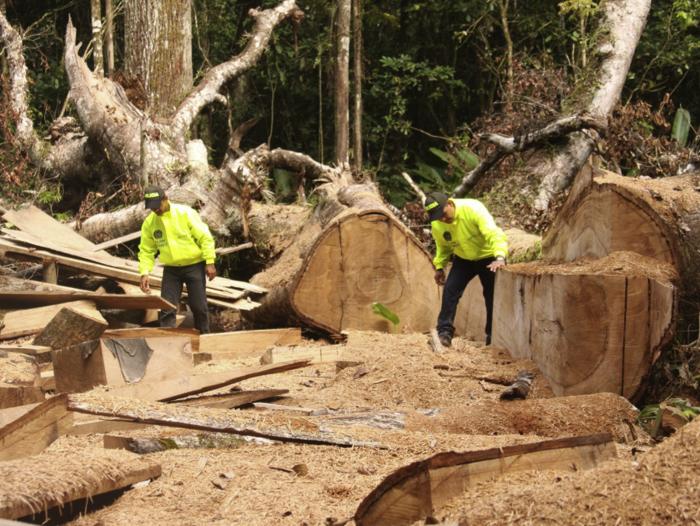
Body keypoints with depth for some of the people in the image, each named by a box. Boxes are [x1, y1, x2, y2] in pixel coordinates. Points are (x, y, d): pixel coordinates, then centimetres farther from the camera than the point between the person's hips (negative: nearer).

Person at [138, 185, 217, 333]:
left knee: (199, 307, 3)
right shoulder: (149, 222, -3)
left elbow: (205, 237, -12)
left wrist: (210, 262, -15)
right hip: (171, 269, 3)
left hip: (194, 266, -3)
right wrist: (144, 273, -9)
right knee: (167, 309, -3)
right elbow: (146, 250, 3)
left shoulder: (185, 213, -14)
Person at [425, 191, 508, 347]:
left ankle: (493, 337, 15)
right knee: (450, 290, -13)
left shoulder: (472, 208, -33)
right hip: (463, 259, 4)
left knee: (493, 296, 1)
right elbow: (443, 246, 7)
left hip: (488, 257, -4)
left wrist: (499, 257, -54)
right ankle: (445, 332, -9)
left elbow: (493, 233, -42)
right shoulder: (437, 225, -14)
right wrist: (439, 267, 0)